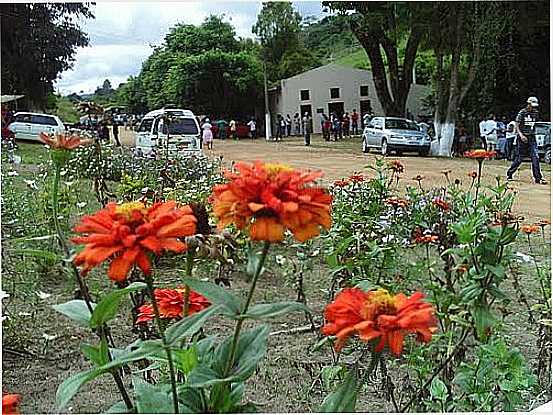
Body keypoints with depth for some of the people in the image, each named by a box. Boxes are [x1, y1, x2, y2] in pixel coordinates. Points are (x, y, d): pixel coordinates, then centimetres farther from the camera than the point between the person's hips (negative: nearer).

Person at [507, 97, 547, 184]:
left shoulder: (535, 113, 9)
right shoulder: (522, 112, -6)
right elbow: (516, 125, -8)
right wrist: (521, 135, -20)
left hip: (532, 138, 5)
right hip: (522, 138, -4)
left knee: (535, 158, -5)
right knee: (519, 159, 0)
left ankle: (538, 178, -4)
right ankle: (509, 174, 21)